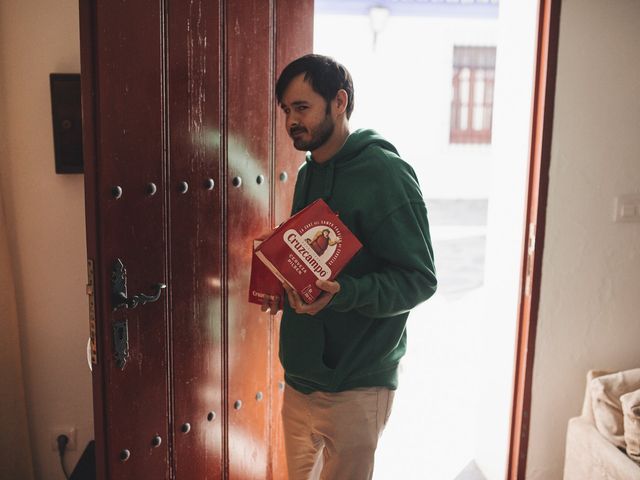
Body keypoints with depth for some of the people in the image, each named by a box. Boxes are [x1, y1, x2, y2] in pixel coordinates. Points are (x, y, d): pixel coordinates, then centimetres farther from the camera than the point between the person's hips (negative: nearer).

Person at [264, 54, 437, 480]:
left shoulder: (385, 173, -16)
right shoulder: (309, 173, 11)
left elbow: (419, 279, -18)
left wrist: (344, 293, -32)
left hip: (354, 388, -8)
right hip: (300, 378, 8)